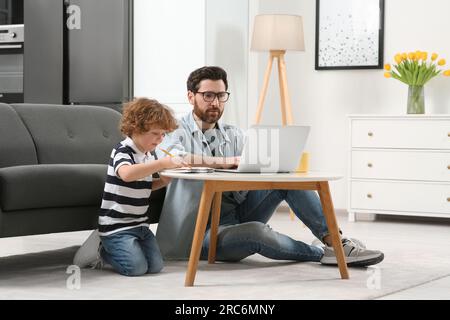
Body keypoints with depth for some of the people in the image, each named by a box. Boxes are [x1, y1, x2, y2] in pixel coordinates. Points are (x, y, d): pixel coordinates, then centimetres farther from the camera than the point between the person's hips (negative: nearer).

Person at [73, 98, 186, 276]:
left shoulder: (150, 154, 10)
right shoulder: (123, 151, -15)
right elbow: (126, 174, -39)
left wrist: (163, 181, 6)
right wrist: (163, 163, -42)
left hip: (140, 224, 8)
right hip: (116, 226, -8)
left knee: (155, 266, -3)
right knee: (137, 267, -20)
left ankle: (107, 251, 18)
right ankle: (99, 249, 7)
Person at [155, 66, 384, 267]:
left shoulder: (234, 136, 13)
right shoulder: (177, 133, -3)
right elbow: (174, 158, -30)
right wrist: (228, 162, -29)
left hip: (237, 215, 6)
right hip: (202, 232, -6)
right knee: (256, 232, -36)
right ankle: (321, 253, -13)